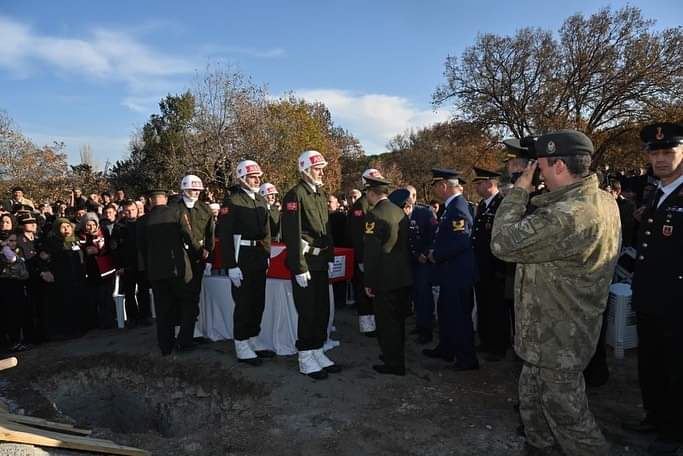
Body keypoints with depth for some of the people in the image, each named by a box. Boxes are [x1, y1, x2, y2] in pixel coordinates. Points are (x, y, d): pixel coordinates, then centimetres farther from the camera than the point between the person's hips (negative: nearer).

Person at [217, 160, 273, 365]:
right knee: (243, 303, 1)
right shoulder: (232, 201, -10)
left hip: (259, 258, 7)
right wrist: (231, 266, -18)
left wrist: (267, 256, 13)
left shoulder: (261, 201, 13)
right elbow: (225, 235, -15)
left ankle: (253, 341, 28)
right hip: (241, 258, -7)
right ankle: (242, 348, 13)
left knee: (258, 302, 14)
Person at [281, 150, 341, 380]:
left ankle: (318, 352, 27)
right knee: (308, 312, 0)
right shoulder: (295, 194, -12)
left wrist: (330, 257, 13)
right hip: (305, 262, -8)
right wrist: (300, 268, -19)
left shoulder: (321, 193, 14)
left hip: (321, 262, 8)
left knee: (322, 310, 13)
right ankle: (305, 359, 14)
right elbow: (292, 234, -17)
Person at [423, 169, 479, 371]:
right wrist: (435, 253, 7)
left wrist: (436, 256, -17)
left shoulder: (457, 209, -22)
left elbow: (459, 242, -30)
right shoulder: (453, 206, 9)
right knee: (445, 310, 21)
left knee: (459, 315, 2)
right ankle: (445, 349, 37)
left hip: (457, 273, -10)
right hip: (451, 273, 10)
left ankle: (467, 359, 17)